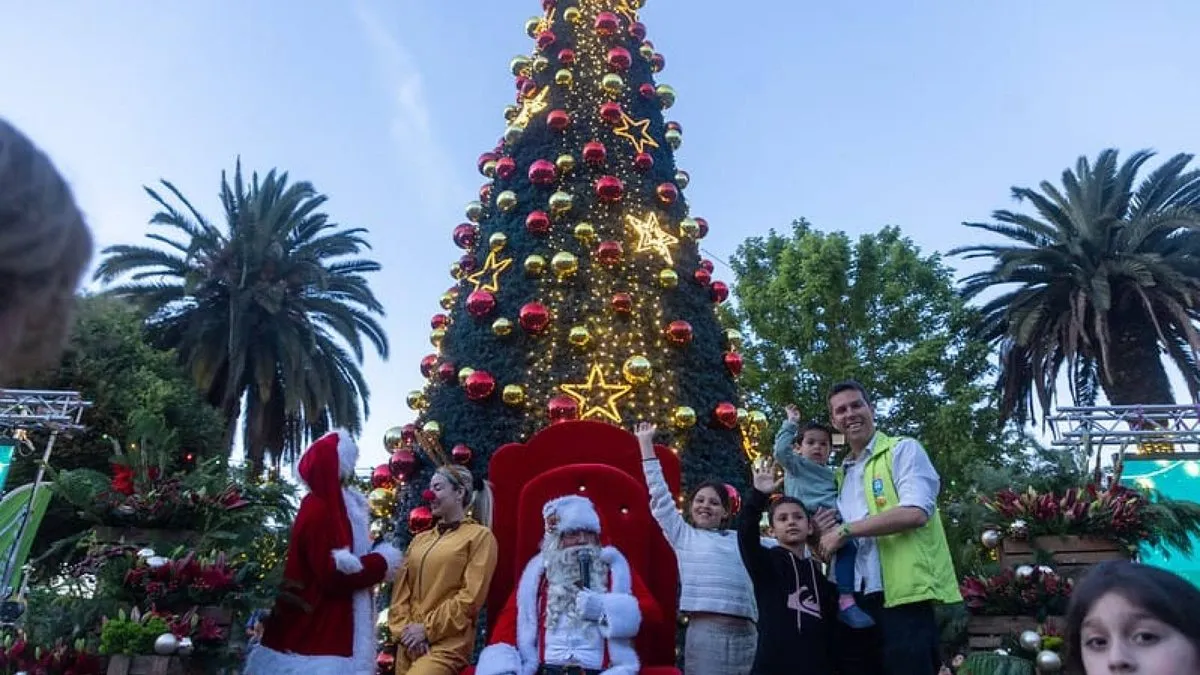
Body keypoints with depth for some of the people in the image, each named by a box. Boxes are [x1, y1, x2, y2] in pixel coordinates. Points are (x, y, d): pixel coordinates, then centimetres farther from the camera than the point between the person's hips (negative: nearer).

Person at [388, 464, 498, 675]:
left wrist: (428, 629, -11)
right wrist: (403, 629, -4)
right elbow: (401, 589, 11)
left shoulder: (480, 535, -1)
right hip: (410, 643, 6)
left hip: (447, 645, -6)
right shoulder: (419, 539, 17)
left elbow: (471, 597, -9)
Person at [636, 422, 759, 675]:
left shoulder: (741, 539, 22)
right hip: (706, 632, -3)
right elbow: (659, 493, 10)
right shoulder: (683, 535, 12)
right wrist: (646, 443, 11)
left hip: (746, 635, 4)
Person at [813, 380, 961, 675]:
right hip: (858, 601, 6)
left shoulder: (903, 450, 1)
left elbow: (915, 513, -16)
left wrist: (845, 530, -12)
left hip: (903, 596, -6)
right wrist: (827, 534, 1)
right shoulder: (842, 475, 20)